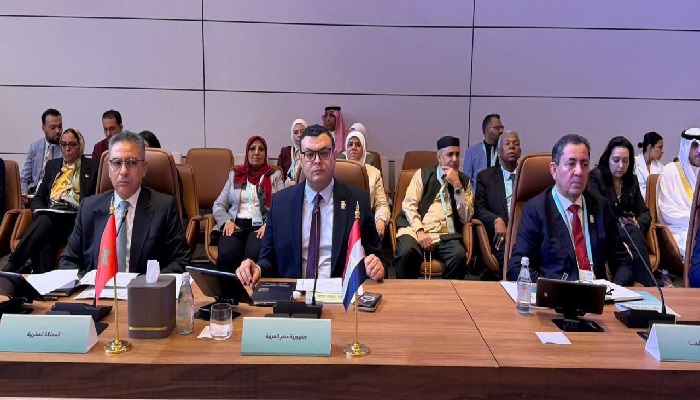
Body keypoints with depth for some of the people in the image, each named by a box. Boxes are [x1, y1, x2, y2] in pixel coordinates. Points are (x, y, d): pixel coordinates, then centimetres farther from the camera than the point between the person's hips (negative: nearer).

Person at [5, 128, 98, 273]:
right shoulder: (52, 165, 27)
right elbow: (38, 197, 25)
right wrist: (40, 211, 1)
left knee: (44, 221, -37)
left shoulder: (92, 167, 15)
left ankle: (11, 266, -38)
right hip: (48, 215, 3)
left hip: (73, 219, -3)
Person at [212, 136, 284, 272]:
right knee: (227, 256, -33)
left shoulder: (275, 175, 16)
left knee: (254, 256, -36)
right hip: (236, 225, 2)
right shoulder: (235, 174, 22)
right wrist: (226, 221, -2)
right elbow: (218, 205, 18)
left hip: (261, 225, -1)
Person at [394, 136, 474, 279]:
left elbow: (466, 218, 4)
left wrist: (457, 186, -5)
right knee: (406, 252, -33)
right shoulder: (423, 174, 12)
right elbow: (409, 204, 2)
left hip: (445, 236, 1)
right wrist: (419, 231, -13)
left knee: (460, 255, -31)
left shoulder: (464, 181, 15)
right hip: (416, 229, -1)